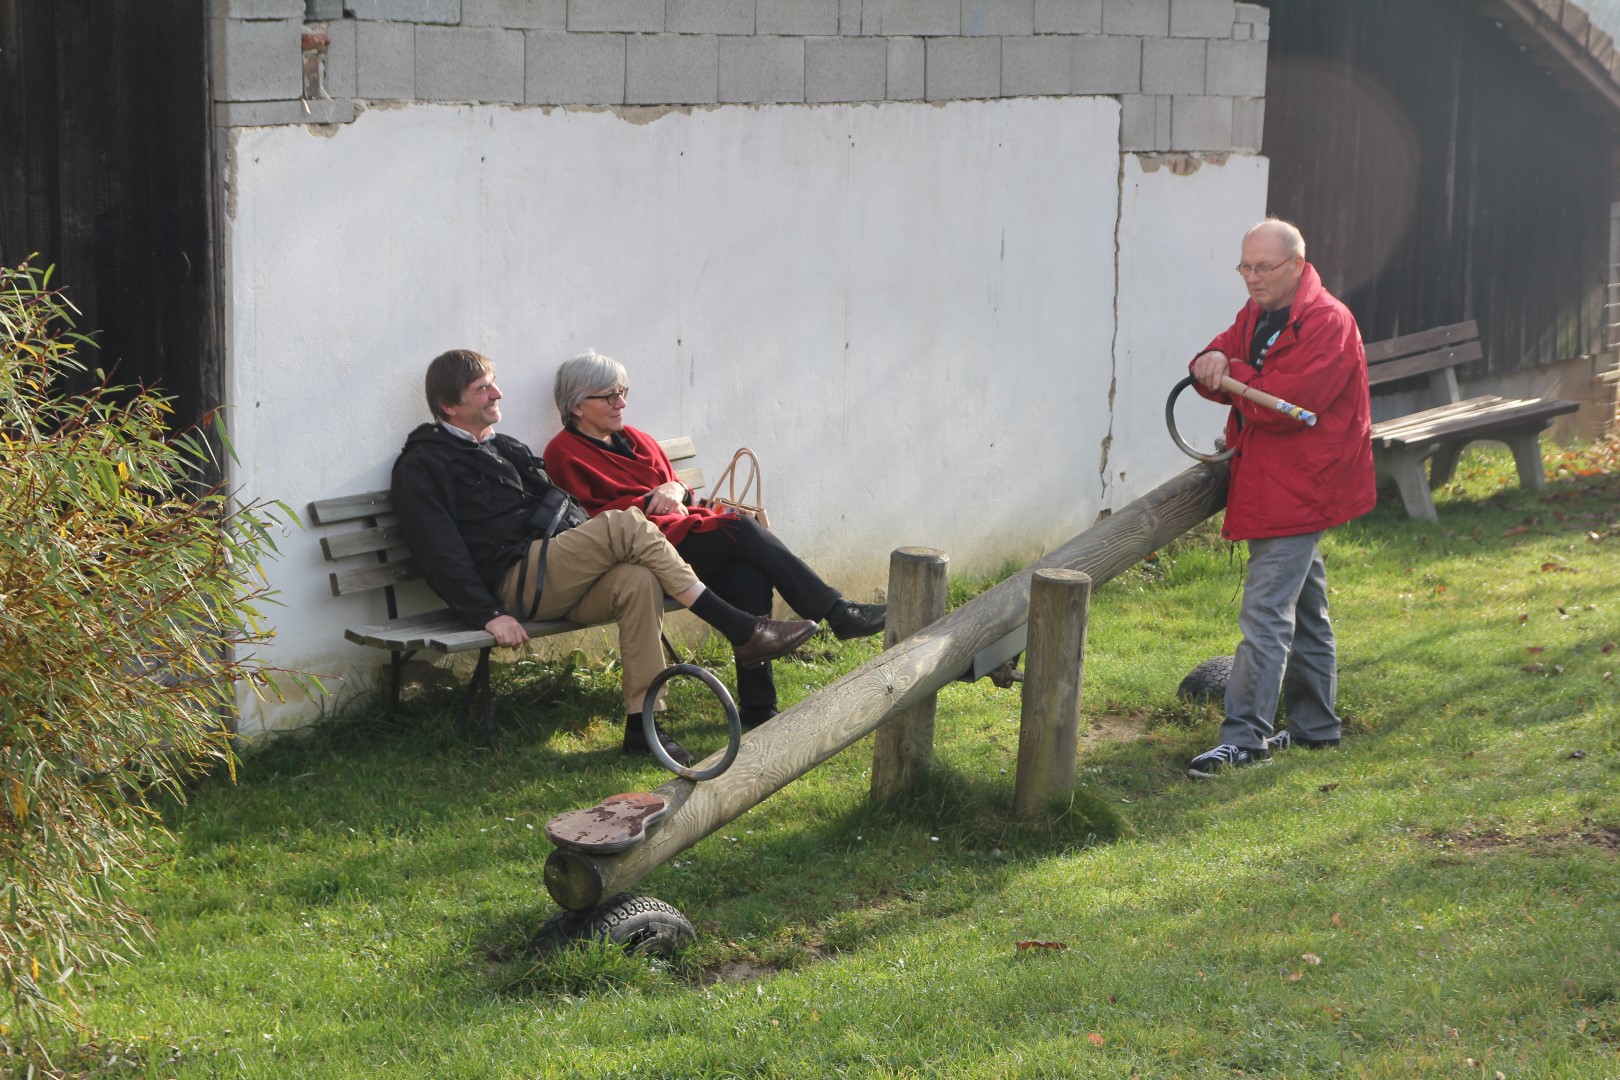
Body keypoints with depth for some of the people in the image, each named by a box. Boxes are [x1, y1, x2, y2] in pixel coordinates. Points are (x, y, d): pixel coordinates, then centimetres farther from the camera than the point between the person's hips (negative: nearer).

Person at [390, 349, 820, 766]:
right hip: (511, 584, -7)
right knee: (628, 524, -24)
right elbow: (440, 555, -9)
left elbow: (568, 512, 31)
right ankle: (742, 631, -22)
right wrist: (489, 615, -19)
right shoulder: (422, 466, 3)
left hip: (561, 582, 7)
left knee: (638, 579, -27)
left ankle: (642, 722, -26)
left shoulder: (506, 449, 28)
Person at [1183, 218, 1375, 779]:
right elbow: (1221, 362, 8)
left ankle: (1245, 737, -14)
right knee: (1304, 612, 18)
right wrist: (1213, 363, -15)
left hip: (1296, 490, -10)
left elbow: (1282, 405, -24)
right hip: (1268, 482, 10)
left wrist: (1233, 375, -10)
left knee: (1265, 615, -14)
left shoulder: (1328, 323, -17)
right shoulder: (1258, 313, 13)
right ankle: (1315, 726, 27)